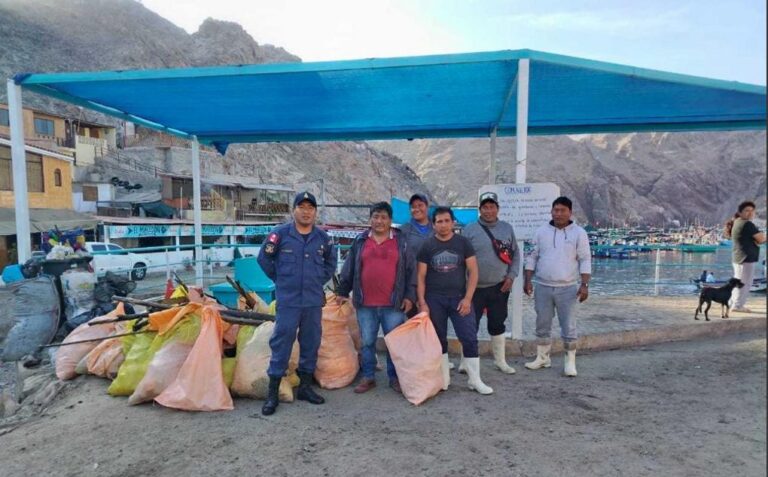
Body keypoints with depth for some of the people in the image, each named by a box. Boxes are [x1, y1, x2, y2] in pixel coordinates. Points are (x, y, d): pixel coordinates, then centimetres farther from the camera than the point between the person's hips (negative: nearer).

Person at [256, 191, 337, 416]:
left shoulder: (323, 238, 3)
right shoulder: (280, 234, -7)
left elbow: (331, 262, 20)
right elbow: (264, 258, 4)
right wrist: (280, 279, 6)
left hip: (314, 301, 4)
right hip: (287, 300, -3)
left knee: (311, 343, 11)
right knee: (281, 344, -1)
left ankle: (305, 386, 27)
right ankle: (273, 393, 11)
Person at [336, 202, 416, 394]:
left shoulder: (401, 242, 4)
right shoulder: (360, 241, 7)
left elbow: (411, 271, 5)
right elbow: (349, 269, 12)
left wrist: (409, 296, -1)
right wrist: (342, 291, 10)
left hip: (393, 305, -1)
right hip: (365, 305, 1)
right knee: (367, 342, 11)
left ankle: (395, 378, 22)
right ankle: (368, 377, 25)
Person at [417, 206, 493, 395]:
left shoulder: (463, 243, 0)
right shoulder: (427, 246, 1)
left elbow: (473, 271, -2)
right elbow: (420, 276, 1)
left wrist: (467, 298, -10)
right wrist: (422, 303, -6)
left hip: (459, 298, 0)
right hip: (434, 300, 1)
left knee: (469, 338, -2)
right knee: (439, 340, 9)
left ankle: (475, 380, 13)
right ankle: (443, 379, 23)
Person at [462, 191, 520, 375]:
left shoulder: (507, 228, 5)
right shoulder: (470, 230, -5)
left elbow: (515, 254, 11)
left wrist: (511, 276, 0)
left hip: (500, 287, 3)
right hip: (476, 288, -3)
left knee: (497, 325, 15)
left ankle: (500, 360, 31)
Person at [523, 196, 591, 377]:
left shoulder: (579, 233, -2)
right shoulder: (541, 231, 4)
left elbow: (585, 260, -3)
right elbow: (532, 257, 6)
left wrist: (584, 284, -11)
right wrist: (528, 280, 0)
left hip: (567, 288, -2)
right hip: (542, 287, 3)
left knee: (568, 326, 3)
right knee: (542, 325, 11)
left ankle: (570, 362, 17)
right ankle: (542, 358, 26)